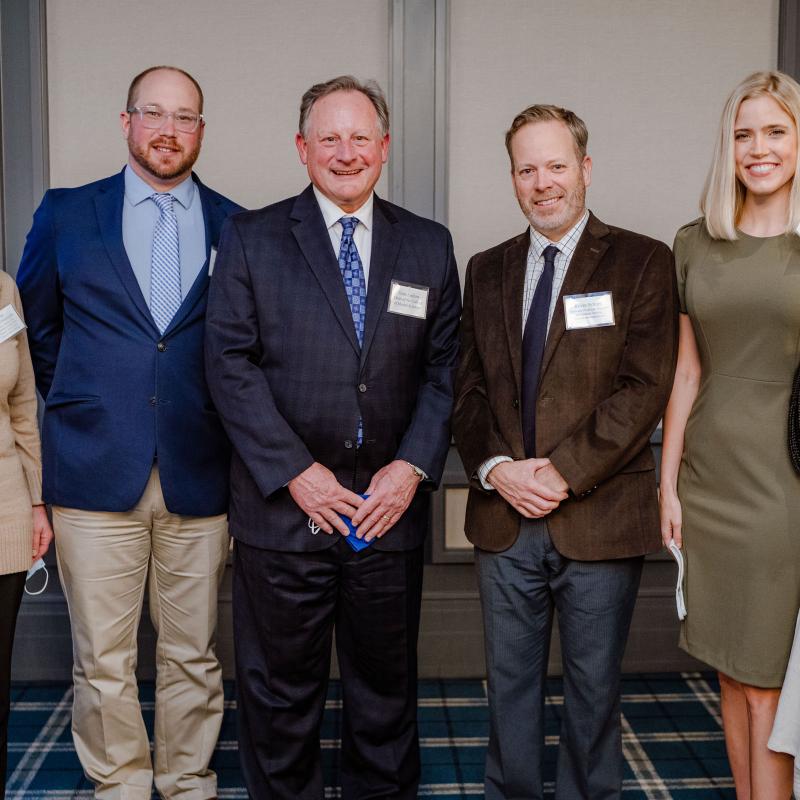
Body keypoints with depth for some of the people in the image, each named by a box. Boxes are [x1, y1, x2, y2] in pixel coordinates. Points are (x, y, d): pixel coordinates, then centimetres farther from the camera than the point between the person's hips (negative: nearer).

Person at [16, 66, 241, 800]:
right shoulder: (66, 214, 5)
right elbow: (36, 323, 15)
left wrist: (231, 428, 6)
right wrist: (79, 405, 14)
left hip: (199, 474, 1)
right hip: (96, 470, 0)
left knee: (193, 657, 11)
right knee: (103, 662, 7)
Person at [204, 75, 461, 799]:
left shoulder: (429, 245, 8)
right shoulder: (250, 238, 1)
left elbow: (444, 368, 5)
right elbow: (231, 364, -5)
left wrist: (412, 466, -8)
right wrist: (295, 472, -12)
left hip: (390, 510, 2)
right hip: (283, 505, -2)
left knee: (386, 683, 16)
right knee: (280, 687, 10)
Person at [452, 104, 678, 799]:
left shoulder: (642, 263, -2)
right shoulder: (487, 270, 11)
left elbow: (644, 388, -11)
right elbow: (469, 389, 8)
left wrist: (563, 471, -16)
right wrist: (496, 469, -8)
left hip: (599, 519, -3)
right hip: (505, 518, 4)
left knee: (594, 688, 11)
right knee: (510, 682, 15)